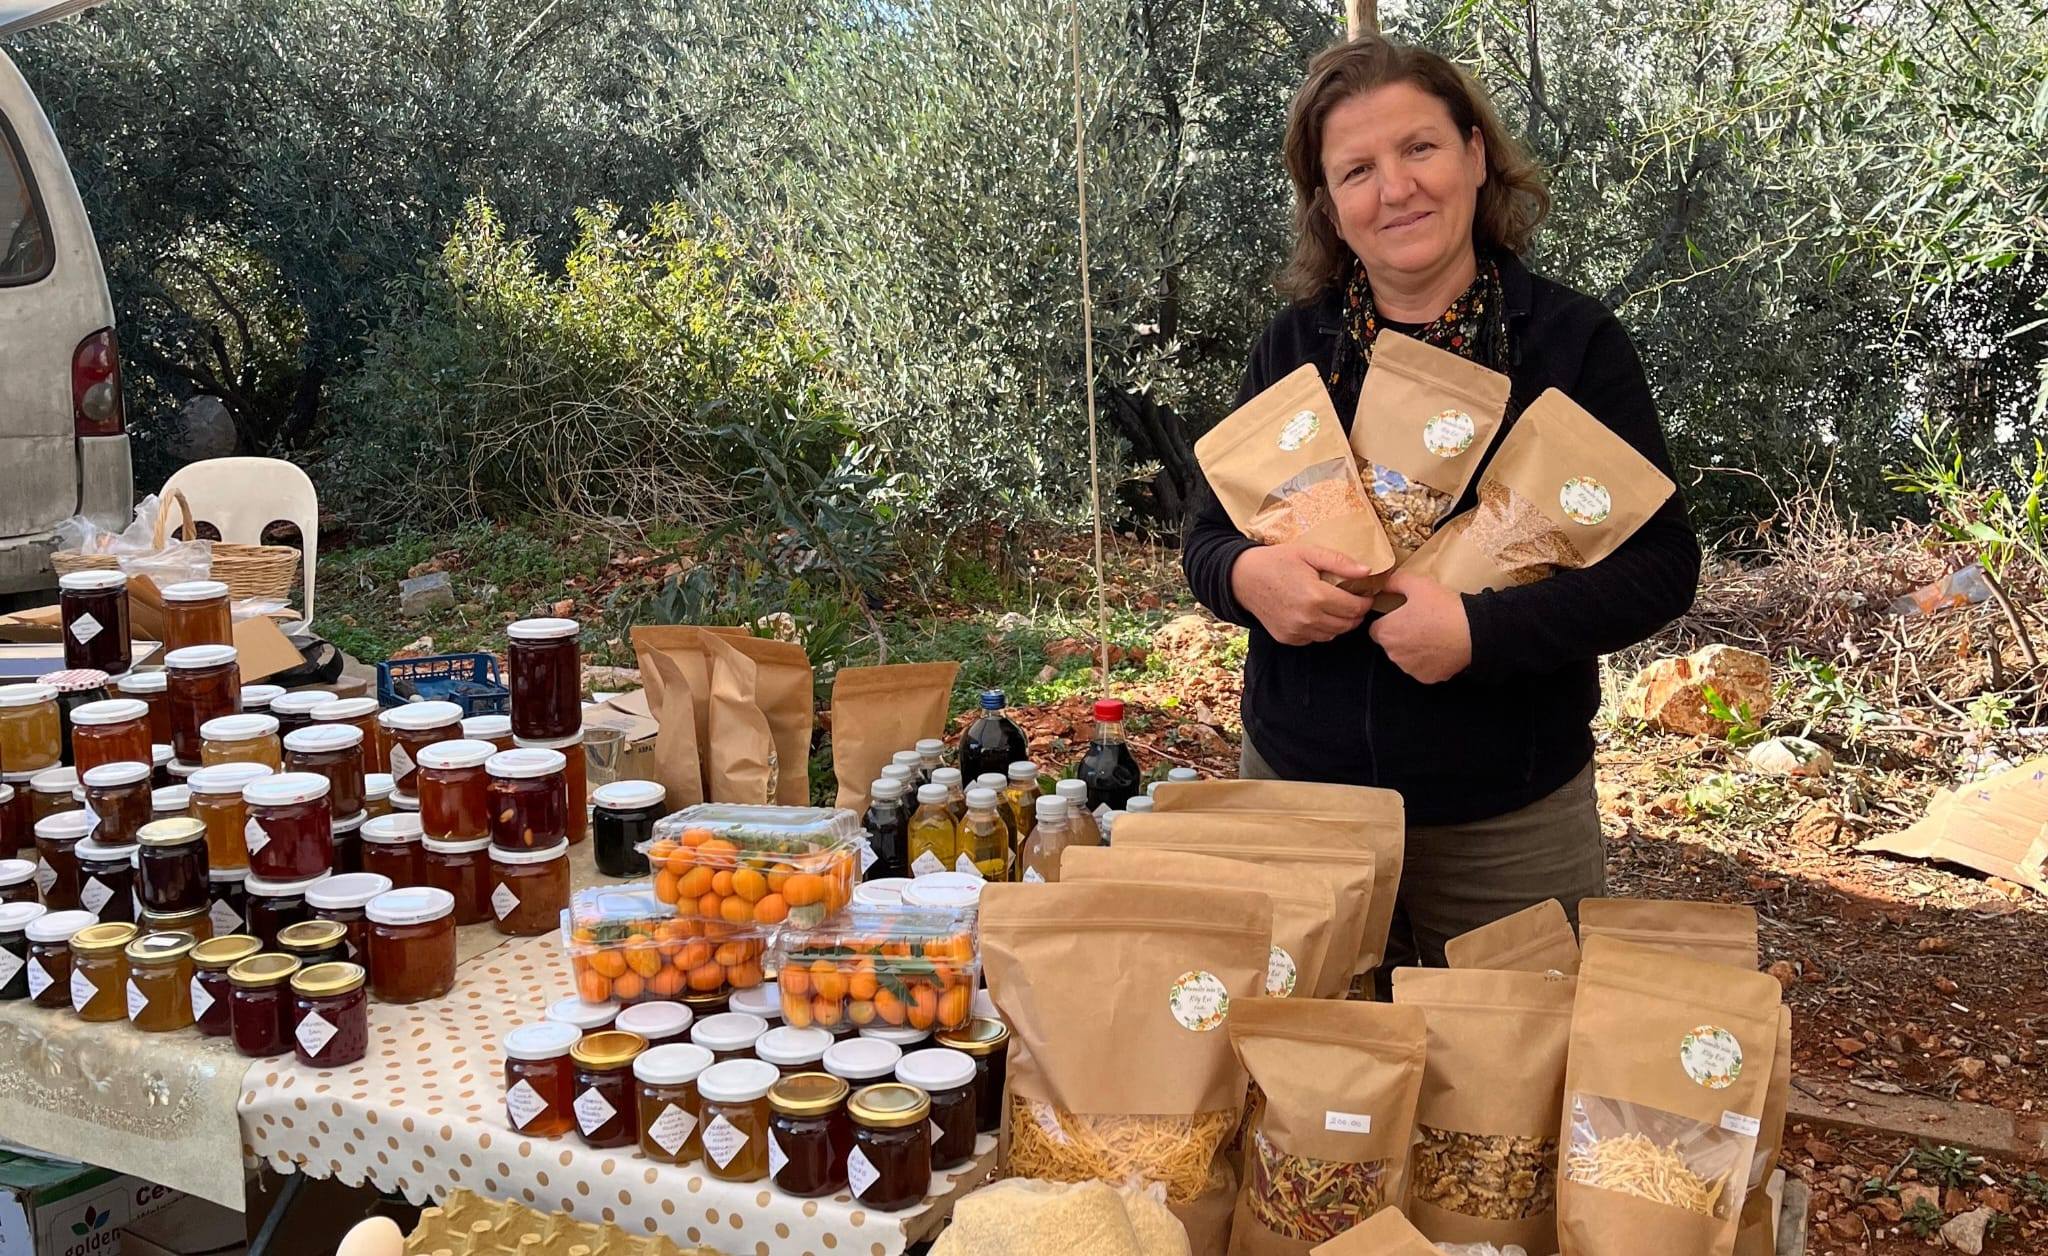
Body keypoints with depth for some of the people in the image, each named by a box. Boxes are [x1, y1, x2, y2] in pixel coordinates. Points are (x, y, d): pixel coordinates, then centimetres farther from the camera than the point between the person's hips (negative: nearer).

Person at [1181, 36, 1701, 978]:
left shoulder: (1572, 340, -7)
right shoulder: (1295, 344, 2)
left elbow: (1661, 564, -9)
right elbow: (1206, 535, 6)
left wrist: (1481, 630, -24)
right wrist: (1246, 575, -18)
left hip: (1507, 821, -2)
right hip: (1299, 789, 2)